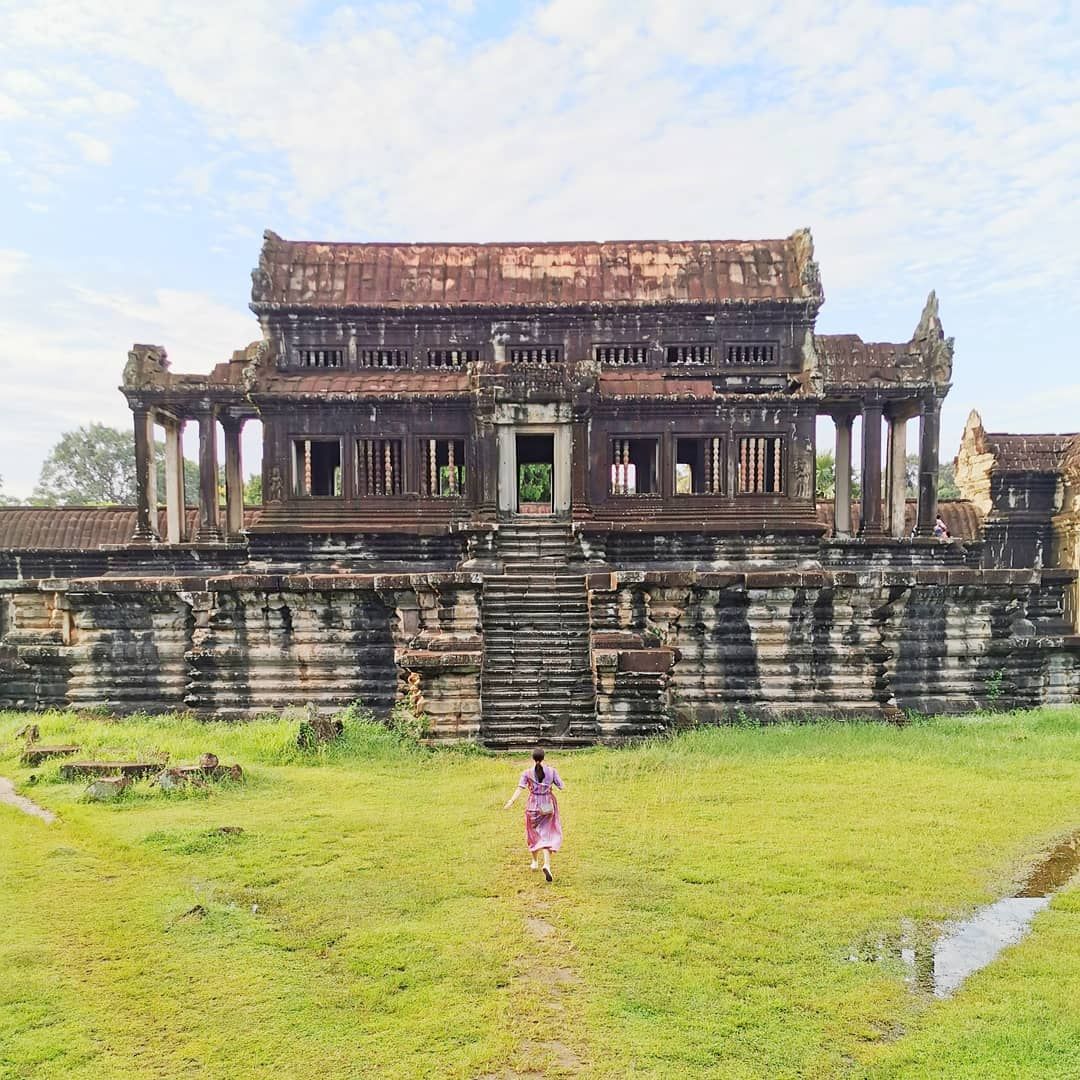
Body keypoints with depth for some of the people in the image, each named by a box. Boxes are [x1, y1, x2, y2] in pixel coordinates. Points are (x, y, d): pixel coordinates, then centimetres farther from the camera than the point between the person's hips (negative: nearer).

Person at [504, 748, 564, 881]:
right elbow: (561, 787, -2)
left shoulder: (527, 773, -6)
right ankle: (547, 864, -18)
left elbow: (520, 788, -19)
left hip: (533, 806, 0)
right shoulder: (552, 771, -5)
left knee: (533, 833, 21)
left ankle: (534, 862, 35)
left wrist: (511, 801, -28)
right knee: (547, 835, 3)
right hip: (548, 806, 0)